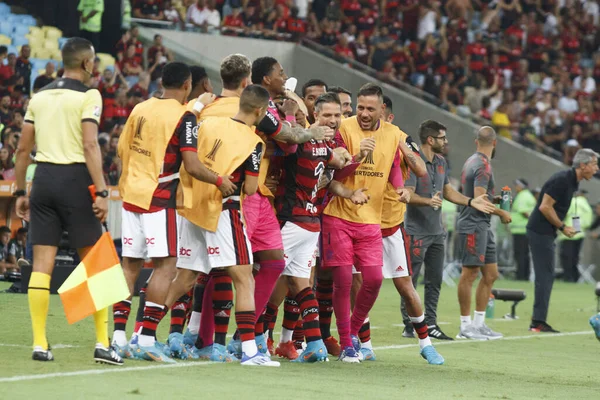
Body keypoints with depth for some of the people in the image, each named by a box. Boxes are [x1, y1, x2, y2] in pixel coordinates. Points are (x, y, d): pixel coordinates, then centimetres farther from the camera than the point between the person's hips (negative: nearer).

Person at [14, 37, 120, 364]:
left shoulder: (39, 96, 12)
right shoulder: (88, 95, -5)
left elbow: (23, 148, 12)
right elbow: (90, 146, -15)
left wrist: (20, 193, 19)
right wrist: (101, 192, -16)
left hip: (44, 178, 5)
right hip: (74, 179, -5)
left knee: (41, 264, 4)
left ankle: (40, 344, 2)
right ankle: (102, 343, 1)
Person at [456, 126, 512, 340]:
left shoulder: (472, 161, 15)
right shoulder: (483, 166, -15)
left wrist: (493, 198, 22)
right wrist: (501, 213, -9)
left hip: (482, 226, 10)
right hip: (474, 225, -10)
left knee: (490, 274, 11)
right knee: (469, 274, -6)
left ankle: (479, 323, 15)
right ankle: (466, 326, -3)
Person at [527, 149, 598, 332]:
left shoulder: (572, 182, 12)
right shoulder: (562, 180, -18)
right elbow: (545, 207, -21)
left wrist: (563, 227, 10)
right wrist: (563, 227, -13)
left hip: (546, 233, 10)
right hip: (540, 232, -10)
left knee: (545, 277, 12)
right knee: (545, 277, -8)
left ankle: (538, 321, 15)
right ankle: (538, 322, -7)